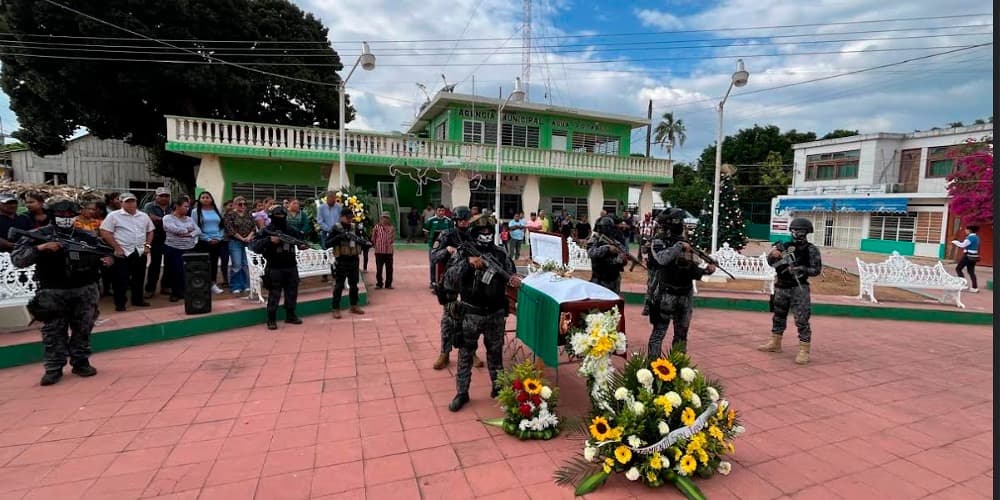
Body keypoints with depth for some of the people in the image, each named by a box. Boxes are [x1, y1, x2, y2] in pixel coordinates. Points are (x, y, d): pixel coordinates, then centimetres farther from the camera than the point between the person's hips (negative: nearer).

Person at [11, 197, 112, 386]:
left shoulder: (88, 237, 5)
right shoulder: (38, 236, -1)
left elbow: (102, 253, 14)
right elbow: (17, 259, -8)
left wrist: (105, 261, -9)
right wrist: (39, 248, -23)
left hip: (85, 291, 2)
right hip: (53, 293, -2)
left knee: (83, 330, 9)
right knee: (53, 332, 4)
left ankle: (81, 362, 21)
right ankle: (54, 368, 12)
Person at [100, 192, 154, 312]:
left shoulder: (144, 216, 9)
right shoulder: (114, 216, -6)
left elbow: (150, 231, 18)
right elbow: (105, 232, -8)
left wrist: (147, 245, 6)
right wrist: (117, 248, -12)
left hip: (140, 252, 5)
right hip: (123, 253, -5)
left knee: (139, 278, 13)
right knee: (121, 280, 0)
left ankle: (138, 300, 26)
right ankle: (120, 303, 10)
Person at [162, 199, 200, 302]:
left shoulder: (190, 219, 14)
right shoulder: (168, 218, -3)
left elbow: (198, 231, 5)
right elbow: (174, 229, -18)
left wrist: (189, 234, -14)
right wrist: (188, 230, -4)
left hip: (189, 249, 4)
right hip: (173, 249, -4)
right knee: (175, 271, 0)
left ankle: (184, 291, 13)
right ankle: (175, 293, 12)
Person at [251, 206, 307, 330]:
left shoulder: (291, 231, 8)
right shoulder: (267, 231, -6)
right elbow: (254, 246, -15)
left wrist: (304, 244, -4)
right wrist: (269, 240, -28)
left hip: (291, 267, 5)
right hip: (275, 269, -5)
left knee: (292, 293, 13)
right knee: (274, 295, 0)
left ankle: (290, 316, 27)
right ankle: (271, 320, 10)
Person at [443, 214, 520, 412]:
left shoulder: (500, 253, -2)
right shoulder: (462, 253, -8)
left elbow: (510, 272, 6)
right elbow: (448, 281, -18)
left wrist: (513, 279, -19)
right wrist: (467, 263, -30)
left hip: (495, 314, 2)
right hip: (470, 314, -2)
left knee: (495, 352, 18)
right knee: (465, 354, 11)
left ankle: (498, 387, 37)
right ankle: (462, 393, 25)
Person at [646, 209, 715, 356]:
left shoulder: (685, 242, 12)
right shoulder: (658, 241, -7)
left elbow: (692, 268, 18)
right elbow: (661, 259, -29)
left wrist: (706, 269, 1)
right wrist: (679, 246, -20)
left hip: (685, 295, 7)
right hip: (665, 294, -7)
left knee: (681, 334, 15)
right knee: (659, 332, -2)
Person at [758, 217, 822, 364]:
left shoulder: (811, 250, -5)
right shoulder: (785, 246, 6)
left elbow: (817, 269, -7)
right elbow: (771, 263, 7)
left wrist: (801, 269, -22)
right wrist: (773, 254, -13)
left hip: (799, 288, -5)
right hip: (781, 287, 5)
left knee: (802, 321, -6)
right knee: (778, 317, 16)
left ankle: (804, 350, -1)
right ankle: (775, 344, 29)